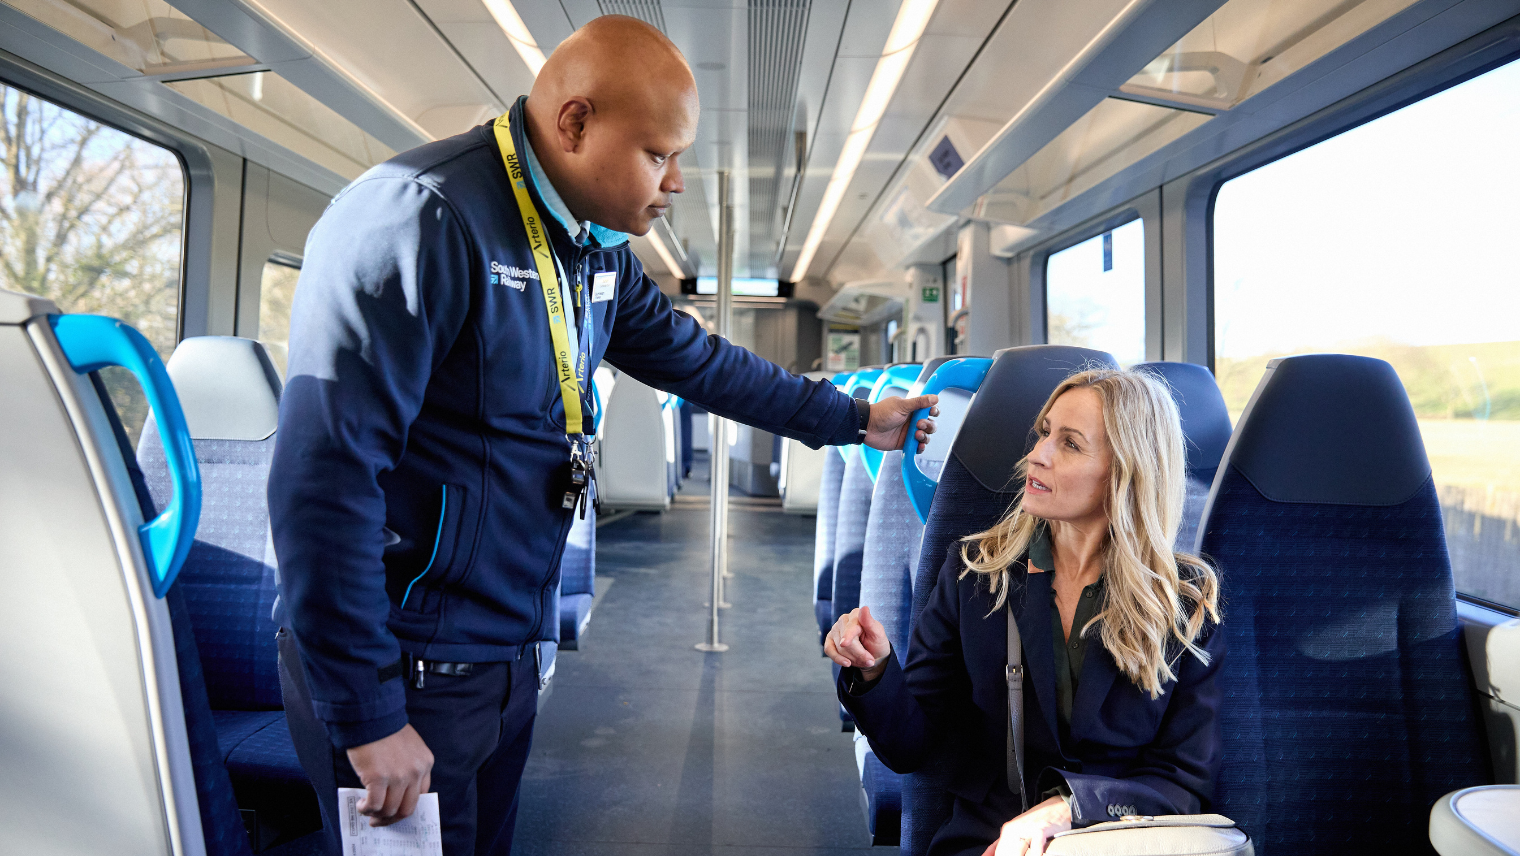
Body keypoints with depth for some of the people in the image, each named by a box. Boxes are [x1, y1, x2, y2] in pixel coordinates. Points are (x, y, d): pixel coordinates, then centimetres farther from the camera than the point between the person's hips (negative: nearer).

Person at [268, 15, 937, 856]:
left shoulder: (598, 251, 6)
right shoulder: (421, 219, -23)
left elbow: (698, 359, 19)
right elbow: (323, 474, -26)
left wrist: (853, 419, 22)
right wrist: (365, 717, -22)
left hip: (511, 652, 8)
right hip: (407, 671, -8)